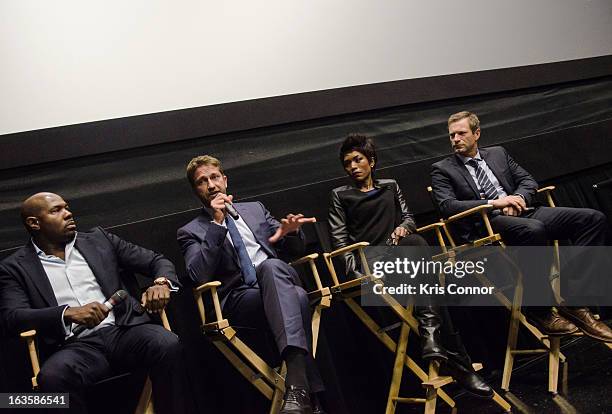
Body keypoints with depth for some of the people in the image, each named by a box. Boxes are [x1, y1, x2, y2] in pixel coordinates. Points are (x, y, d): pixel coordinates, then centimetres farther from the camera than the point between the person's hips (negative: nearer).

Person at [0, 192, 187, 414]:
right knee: (52, 376, -35)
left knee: (167, 344, -29)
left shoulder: (98, 239, 16)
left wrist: (162, 283, -8)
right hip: (76, 346, -1)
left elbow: (157, 261, 16)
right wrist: (68, 312, -21)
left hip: (122, 330, 2)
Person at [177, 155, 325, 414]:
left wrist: (291, 232, 0)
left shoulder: (255, 209, 25)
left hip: (281, 279, 3)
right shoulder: (190, 232, 14)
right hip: (239, 299, -3)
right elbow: (199, 276, -5)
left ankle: (298, 386, -43)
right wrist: (217, 224, -7)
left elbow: (295, 251, 25)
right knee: (295, 296, -35)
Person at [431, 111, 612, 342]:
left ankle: (574, 303, -17)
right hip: (487, 224, -6)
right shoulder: (442, 170, 9)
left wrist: (517, 198, -5)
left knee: (592, 218, -14)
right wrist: (493, 203, -15)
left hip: (523, 212, 6)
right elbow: (447, 206, -7)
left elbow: (528, 181, 19)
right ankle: (540, 311, -22)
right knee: (534, 230, -39)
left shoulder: (497, 154, 24)